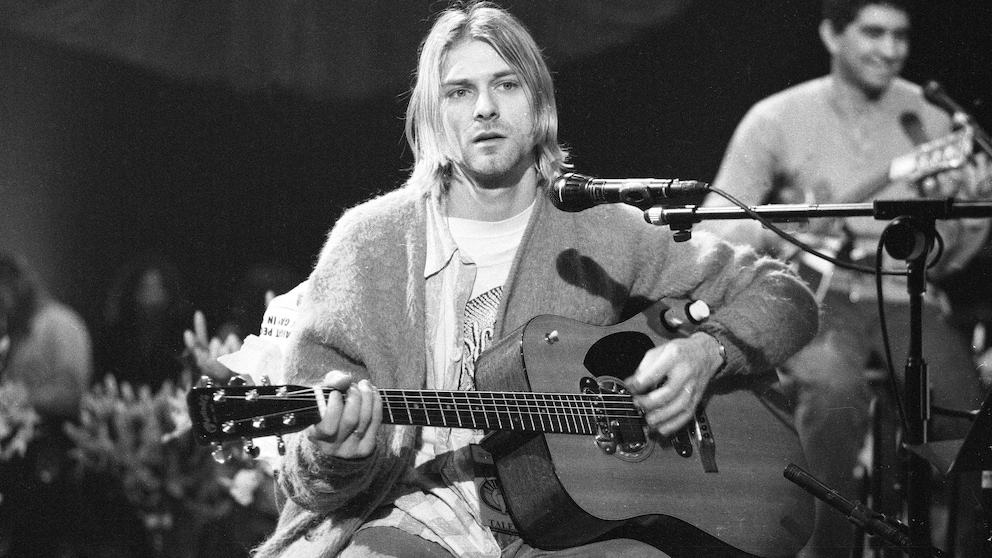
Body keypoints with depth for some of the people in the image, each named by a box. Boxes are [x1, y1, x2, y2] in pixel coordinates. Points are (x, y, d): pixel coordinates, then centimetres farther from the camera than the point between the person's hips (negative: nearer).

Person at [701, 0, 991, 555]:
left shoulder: (931, 116, 7)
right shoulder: (777, 120, 1)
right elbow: (716, 229, 0)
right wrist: (785, 227, -19)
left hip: (905, 296, 2)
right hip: (814, 294, -2)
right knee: (834, 388, -35)